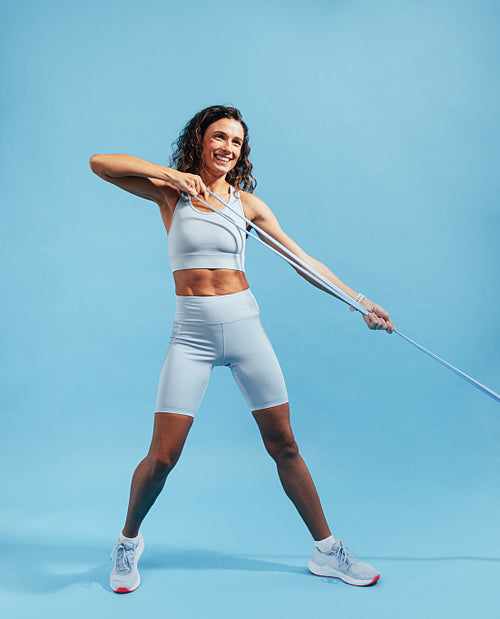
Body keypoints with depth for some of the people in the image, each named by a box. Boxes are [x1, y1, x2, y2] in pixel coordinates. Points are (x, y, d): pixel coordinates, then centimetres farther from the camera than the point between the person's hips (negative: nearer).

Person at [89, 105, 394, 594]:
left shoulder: (246, 202, 8)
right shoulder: (172, 192, 4)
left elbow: (302, 259, 8)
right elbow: (99, 163, -6)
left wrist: (359, 300, 6)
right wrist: (173, 173, -13)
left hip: (243, 325, 2)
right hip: (192, 333, -2)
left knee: (284, 446, 6)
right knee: (162, 456, -4)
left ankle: (327, 552, 22)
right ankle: (128, 543, 25)